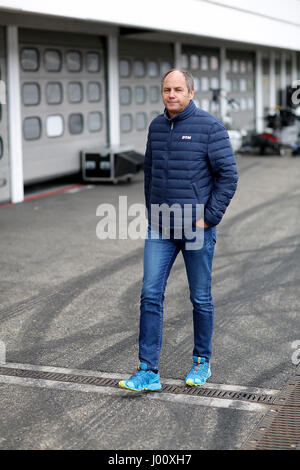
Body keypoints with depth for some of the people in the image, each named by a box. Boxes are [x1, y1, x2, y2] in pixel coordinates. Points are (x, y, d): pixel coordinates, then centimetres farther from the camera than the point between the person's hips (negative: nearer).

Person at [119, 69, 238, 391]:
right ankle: (148, 371, 2)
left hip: (197, 227, -4)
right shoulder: (156, 127, 8)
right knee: (150, 295, -2)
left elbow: (228, 175, -9)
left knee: (201, 299, 8)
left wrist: (209, 217, -12)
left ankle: (202, 362, 26)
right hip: (160, 230, 4)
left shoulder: (210, 126, -8)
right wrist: (152, 212, 11)